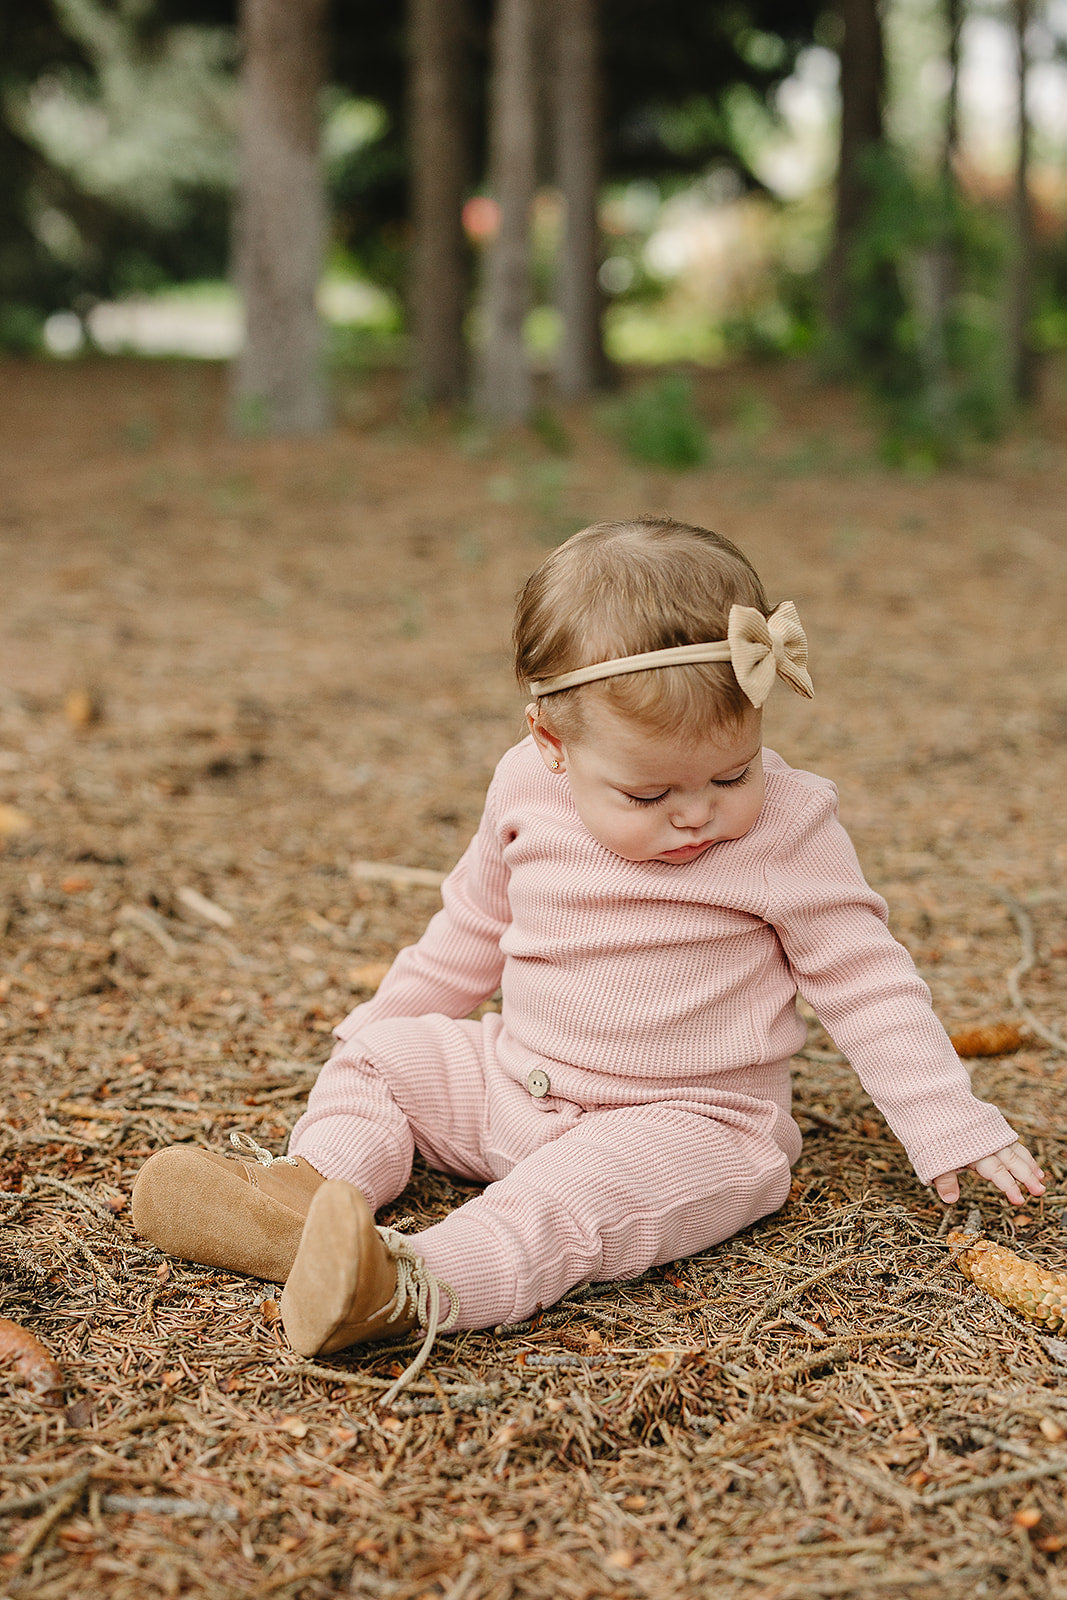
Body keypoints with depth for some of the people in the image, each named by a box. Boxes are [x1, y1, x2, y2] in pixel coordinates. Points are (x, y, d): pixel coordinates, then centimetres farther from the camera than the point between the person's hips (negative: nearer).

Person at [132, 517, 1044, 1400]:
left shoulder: (788, 827, -14)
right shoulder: (528, 792, -3)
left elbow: (866, 981, -5)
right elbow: (472, 929, 15)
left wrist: (950, 1126, -8)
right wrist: (382, 1024, 21)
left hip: (686, 1123, -6)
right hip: (517, 1084, 6)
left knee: (580, 1194, -35)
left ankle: (416, 1290, -53)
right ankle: (315, 1187, -23)